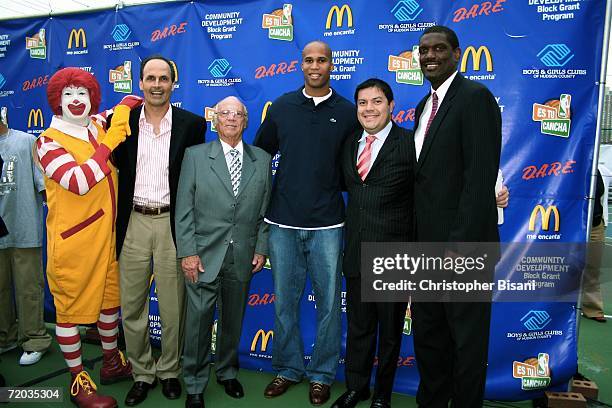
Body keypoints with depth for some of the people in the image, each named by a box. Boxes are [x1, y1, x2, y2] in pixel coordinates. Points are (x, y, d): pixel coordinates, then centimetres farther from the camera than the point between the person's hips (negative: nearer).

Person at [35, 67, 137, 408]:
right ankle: (78, 380, 25)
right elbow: (80, 182, -27)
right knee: (70, 306, 8)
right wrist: (110, 141, -26)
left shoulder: (101, 127, 5)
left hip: (107, 233, 6)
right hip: (72, 239, -6)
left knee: (110, 298, 18)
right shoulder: (48, 141, -10)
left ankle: (112, 363, 38)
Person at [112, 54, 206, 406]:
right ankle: (142, 373, 30)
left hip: (172, 223, -2)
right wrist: (117, 220, 3)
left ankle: (170, 371, 29)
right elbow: (116, 169, 8)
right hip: (134, 223, 2)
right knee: (131, 306, 11)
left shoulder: (192, 124, -1)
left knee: (173, 307, 9)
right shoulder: (122, 121, 5)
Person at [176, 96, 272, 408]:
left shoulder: (262, 160, 7)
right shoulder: (195, 155, 1)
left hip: (243, 257, 2)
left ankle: (227, 373, 38)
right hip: (204, 255, -2)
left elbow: (265, 210, 8)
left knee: (233, 319, 15)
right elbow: (184, 209, -3)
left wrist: (261, 249, 3)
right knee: (199, 321, 4)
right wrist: (187, 252, -9)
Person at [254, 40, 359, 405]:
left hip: (327, 224, -1)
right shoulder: (281, 107, 6)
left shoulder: (347, 112, 2)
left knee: (328, 303, 7)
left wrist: (336, 185, -4)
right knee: (285, 302, 11)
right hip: (283, 223, 2)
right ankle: (288, 368, 29)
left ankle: (322, 374, 25)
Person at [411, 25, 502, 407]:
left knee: (467, 339, 9)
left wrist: (459, 245, -21)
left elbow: (480, 177, -19)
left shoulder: (475, 96, -11)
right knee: (427, 334, 19)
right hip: (427, 243, 8)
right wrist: (418, 240, 11)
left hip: (462, 243, -8)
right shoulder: (425, 106, 15)